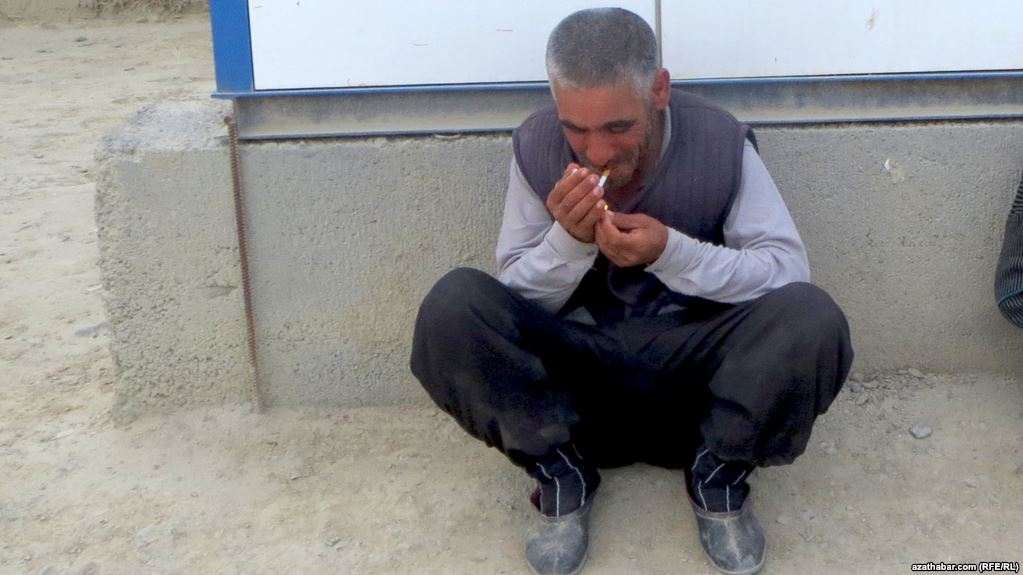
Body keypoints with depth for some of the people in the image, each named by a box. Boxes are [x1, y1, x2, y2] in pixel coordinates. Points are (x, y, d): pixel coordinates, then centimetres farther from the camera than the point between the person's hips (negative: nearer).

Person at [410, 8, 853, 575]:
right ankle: (562, 474, -5)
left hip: (694, 361, 0)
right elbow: (515, 301, -4)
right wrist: (568, 240, -25)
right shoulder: (535, 145, -9)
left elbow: (790, 269, -14)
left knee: (814, 320, -30)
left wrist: (671, 251, -28)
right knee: (451, 307, -27)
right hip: (575, 359, 1)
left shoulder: (721, 142, -12)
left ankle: (718, 475, -3)